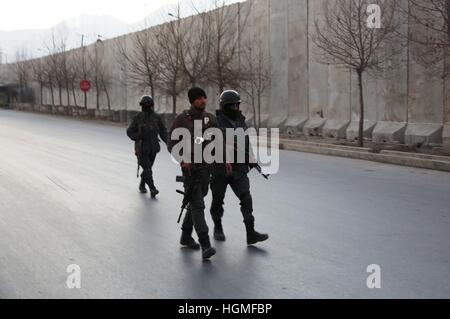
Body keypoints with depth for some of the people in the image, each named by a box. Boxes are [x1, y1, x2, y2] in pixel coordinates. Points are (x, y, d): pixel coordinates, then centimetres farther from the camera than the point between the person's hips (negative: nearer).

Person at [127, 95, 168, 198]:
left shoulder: (156, 117, 2)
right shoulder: (137, 118, -6)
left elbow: (163, 131, 8)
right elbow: (130, 132, -1)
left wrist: (168, 142, -5)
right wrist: (138, 136, -19)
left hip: (153, 148, 4)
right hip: (142, 148, -4)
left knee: (148, 168, 13)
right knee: (147, 169, -13)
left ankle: (142, 185, 34)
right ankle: (153, 189, -16)